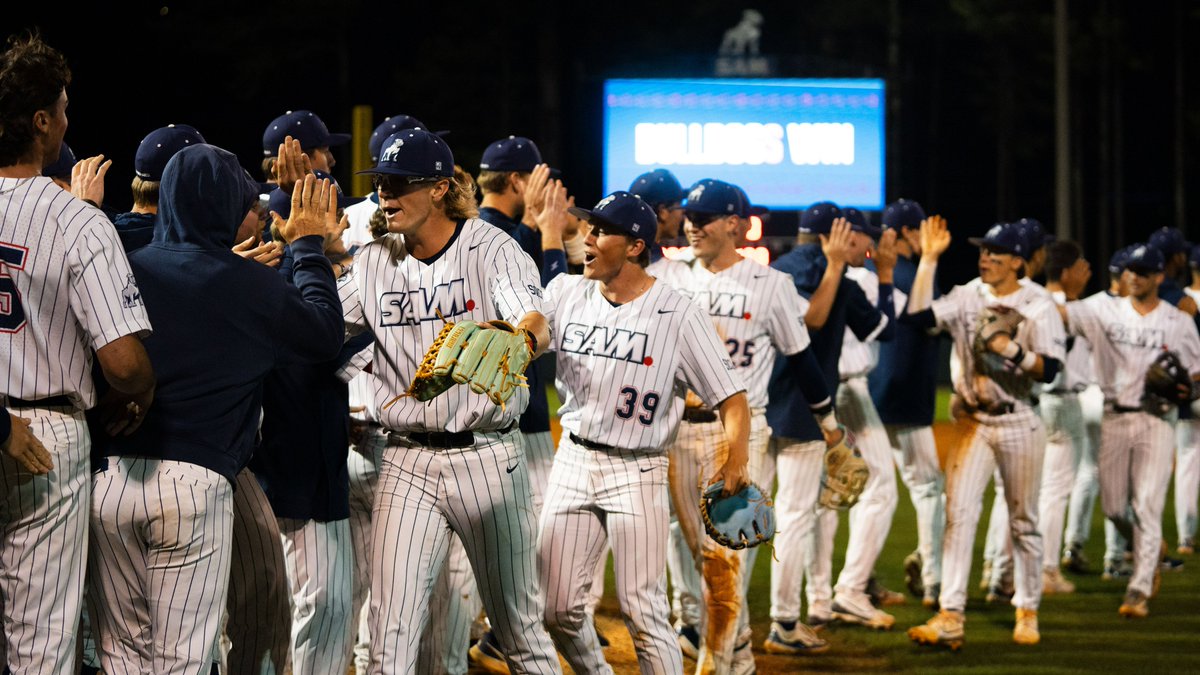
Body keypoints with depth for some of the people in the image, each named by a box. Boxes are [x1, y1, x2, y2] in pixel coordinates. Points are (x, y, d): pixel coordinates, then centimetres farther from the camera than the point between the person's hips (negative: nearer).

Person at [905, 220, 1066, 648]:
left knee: (1023, 520, 8)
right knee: (959, 513, -9)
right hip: (973, 421, 2)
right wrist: (929, 260, -12)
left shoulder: (1038, 308, -4)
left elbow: (1049, 370, -11)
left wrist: (1014, 350, -24)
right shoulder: (966, 298, 3)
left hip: (1019, 423, -2)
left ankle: (1027, 613, 21)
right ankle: (950, 617, -13)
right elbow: (918, 315, -13)